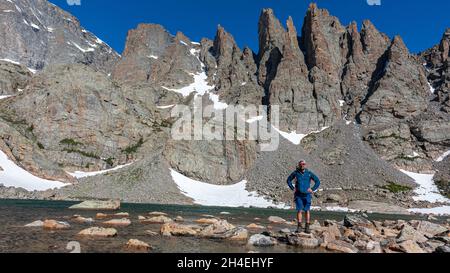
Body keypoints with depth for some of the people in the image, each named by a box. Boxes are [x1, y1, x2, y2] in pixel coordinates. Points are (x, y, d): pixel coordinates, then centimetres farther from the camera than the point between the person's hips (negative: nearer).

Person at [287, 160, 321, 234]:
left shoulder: (309, 173, -1)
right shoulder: (296, 173, 1)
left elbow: (318, 181, 7)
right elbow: (289, 180, 15)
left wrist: (312, 190, 0)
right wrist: (292, 188, 4)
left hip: (307, 195, 0)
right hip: (298, 195, 0)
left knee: (307, 211, -1)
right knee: (299, 210, -5)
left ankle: (307, 227, 4)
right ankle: (299, 227, 0)